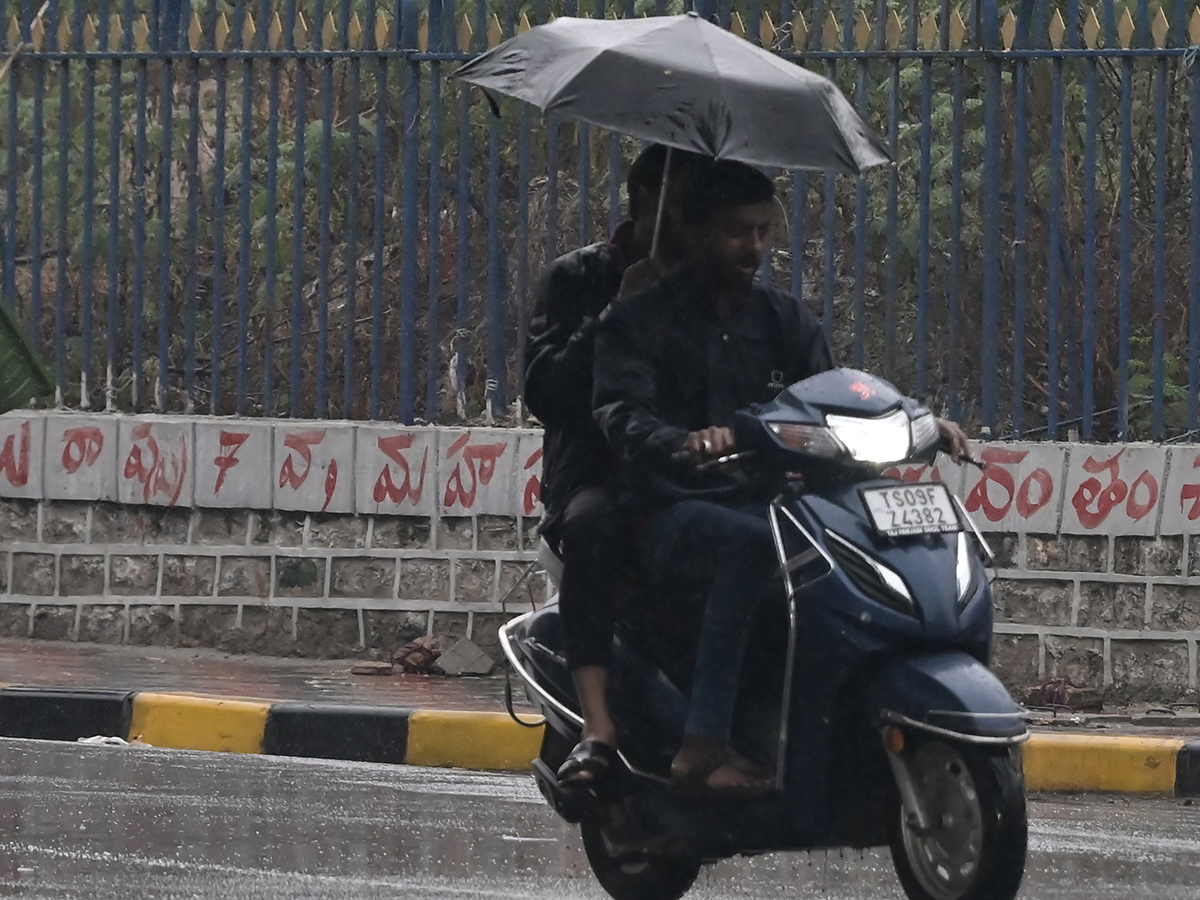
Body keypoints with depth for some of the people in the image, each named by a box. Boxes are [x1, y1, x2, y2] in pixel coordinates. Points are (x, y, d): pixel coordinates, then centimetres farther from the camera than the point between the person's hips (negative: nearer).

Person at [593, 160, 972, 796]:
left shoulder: (786, 322, 18)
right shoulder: (642, 322, 2)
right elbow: (621, 416, -15)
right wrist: (687, 443, -37)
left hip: (768, 499, 5)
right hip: (676, 513, -5)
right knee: (752, 543, -39)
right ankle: (703, 745, -44)